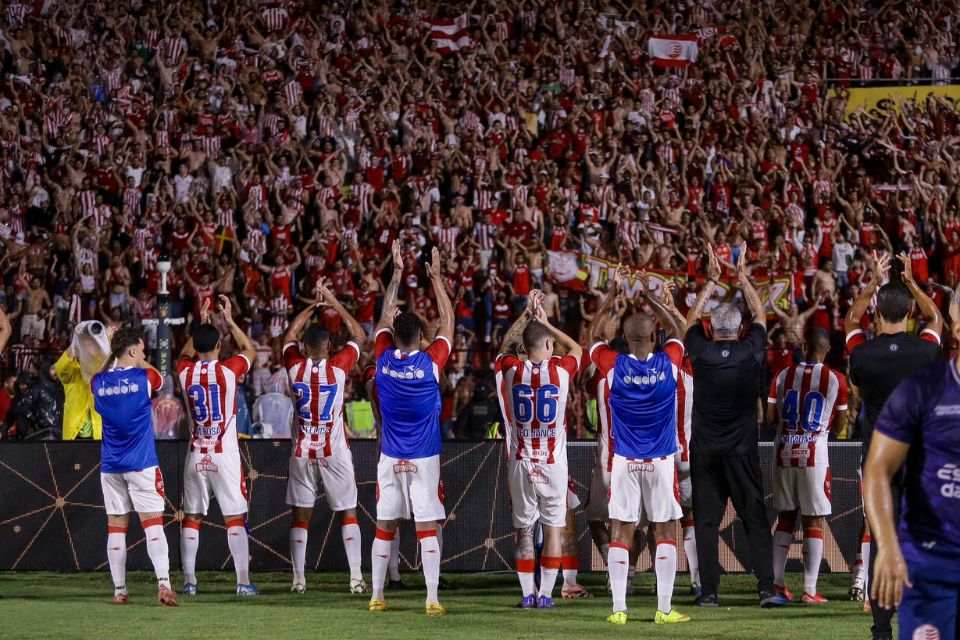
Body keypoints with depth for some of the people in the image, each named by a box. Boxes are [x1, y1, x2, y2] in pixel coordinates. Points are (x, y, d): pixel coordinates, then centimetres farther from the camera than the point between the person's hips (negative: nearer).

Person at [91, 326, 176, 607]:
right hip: (142, 465, -3)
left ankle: (119, 590, 7)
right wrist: (142, 363, 27)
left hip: (111, 465, 3)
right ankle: (163, 583, -19)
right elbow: (159, 380, 15)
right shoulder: (145, 377, -8)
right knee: (153, 523, -5)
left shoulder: (98, 382, 1)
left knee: (116, 527, 7)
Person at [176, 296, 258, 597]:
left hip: (196, 456, 3)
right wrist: (229, 321, 18)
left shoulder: (186, 372, -1)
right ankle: (243, 581, -4)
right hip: (225, 455, -2)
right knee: (235, 519, -1)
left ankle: (189, 581, 7)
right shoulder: (228, 370, -9)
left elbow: (185, 354, 25)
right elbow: (250, 350, 12)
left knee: (191, 518, 8)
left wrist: (201, 324, 28)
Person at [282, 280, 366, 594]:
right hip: (334, 451, -2)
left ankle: (298, 578, 4)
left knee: (300, 516, 7)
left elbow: (289, 336, 16)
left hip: (302, 452, 2)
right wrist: (334, 303, 9)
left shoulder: (295, 367, -5)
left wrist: (313, 306, 18)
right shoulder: (338, 366, -10)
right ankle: (356, 577, -3)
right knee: (348, 513, 4)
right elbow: (358, 335, 5)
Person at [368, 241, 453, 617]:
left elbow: (385, 317, 11)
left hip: (390, 458, 2)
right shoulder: (430, 362, -11)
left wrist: (397, 274, 17)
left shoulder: (384, 359, -4)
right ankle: (432, 599, -9)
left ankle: (376, 596, 11)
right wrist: (436, 278, 9)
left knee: (384, 527, 9)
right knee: (428, 529, -3)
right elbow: (448, 321, 3)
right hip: (425, 459, -2)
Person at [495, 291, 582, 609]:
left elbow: (505, 346, 21)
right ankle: (545, 593, 3)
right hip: (553, 463, -2)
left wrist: (527, 314, 23)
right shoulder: (561, 369, -7)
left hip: (521, 462, 2)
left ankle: (527, 593, 7)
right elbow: (576, 348, 16)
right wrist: (545, 321, 20)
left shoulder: (512, 369, -3)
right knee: (554, 528, 5)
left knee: (523, 529, 8)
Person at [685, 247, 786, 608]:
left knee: (706, 521, 3)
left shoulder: (701, 352, -6)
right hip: (742, 451, 0)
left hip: (705, 450, 0)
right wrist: (743, 279, 21)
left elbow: (691, 318, 14)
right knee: (755, 519, 1)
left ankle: (709, 592, 1)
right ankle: (767, 588, -5)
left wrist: (711, 281, 21)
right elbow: (761, 316, 12)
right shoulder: (751, 353, -6)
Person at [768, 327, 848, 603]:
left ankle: (776, 582, 14)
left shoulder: (783, 376, 4)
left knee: (785, 518, 15)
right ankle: (810, 590, -3)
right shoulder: (835, 380, -3)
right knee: (814, 522, 1)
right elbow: (839, 423, 3)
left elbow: (769, 417, 4)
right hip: (814, 456, -3)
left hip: (784, 455, 3)